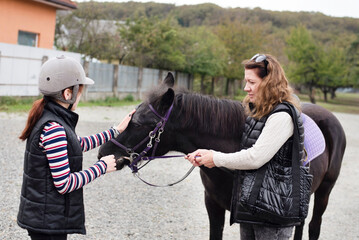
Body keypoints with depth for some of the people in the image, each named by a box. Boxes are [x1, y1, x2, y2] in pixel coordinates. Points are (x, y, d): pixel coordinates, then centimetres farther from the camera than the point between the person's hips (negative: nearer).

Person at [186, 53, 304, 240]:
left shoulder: (281, 117, -19)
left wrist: (216, 159, -12)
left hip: (272, 209, -9)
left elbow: (255, 158, -24)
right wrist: (207, 154, 1)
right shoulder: (256, 111, 11)